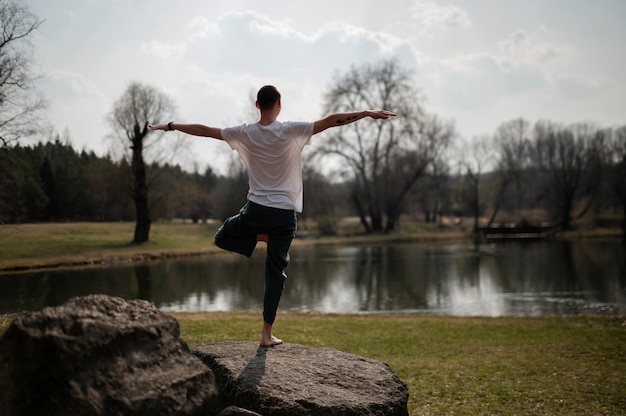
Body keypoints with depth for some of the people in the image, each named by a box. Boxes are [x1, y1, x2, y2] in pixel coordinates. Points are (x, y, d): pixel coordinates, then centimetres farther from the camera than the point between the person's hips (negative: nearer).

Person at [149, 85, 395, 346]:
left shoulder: (245, 133, 1)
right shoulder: (291, 131, -7)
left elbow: (203, 130, 10)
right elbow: (330, 121, -11)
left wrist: (170, 126, 23)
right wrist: (368, 113, -7)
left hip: (255, 209, 1)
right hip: (285, 213, -1)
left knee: (222, 238, 29)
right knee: (275, 273, 4)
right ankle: (267, 333, 5)